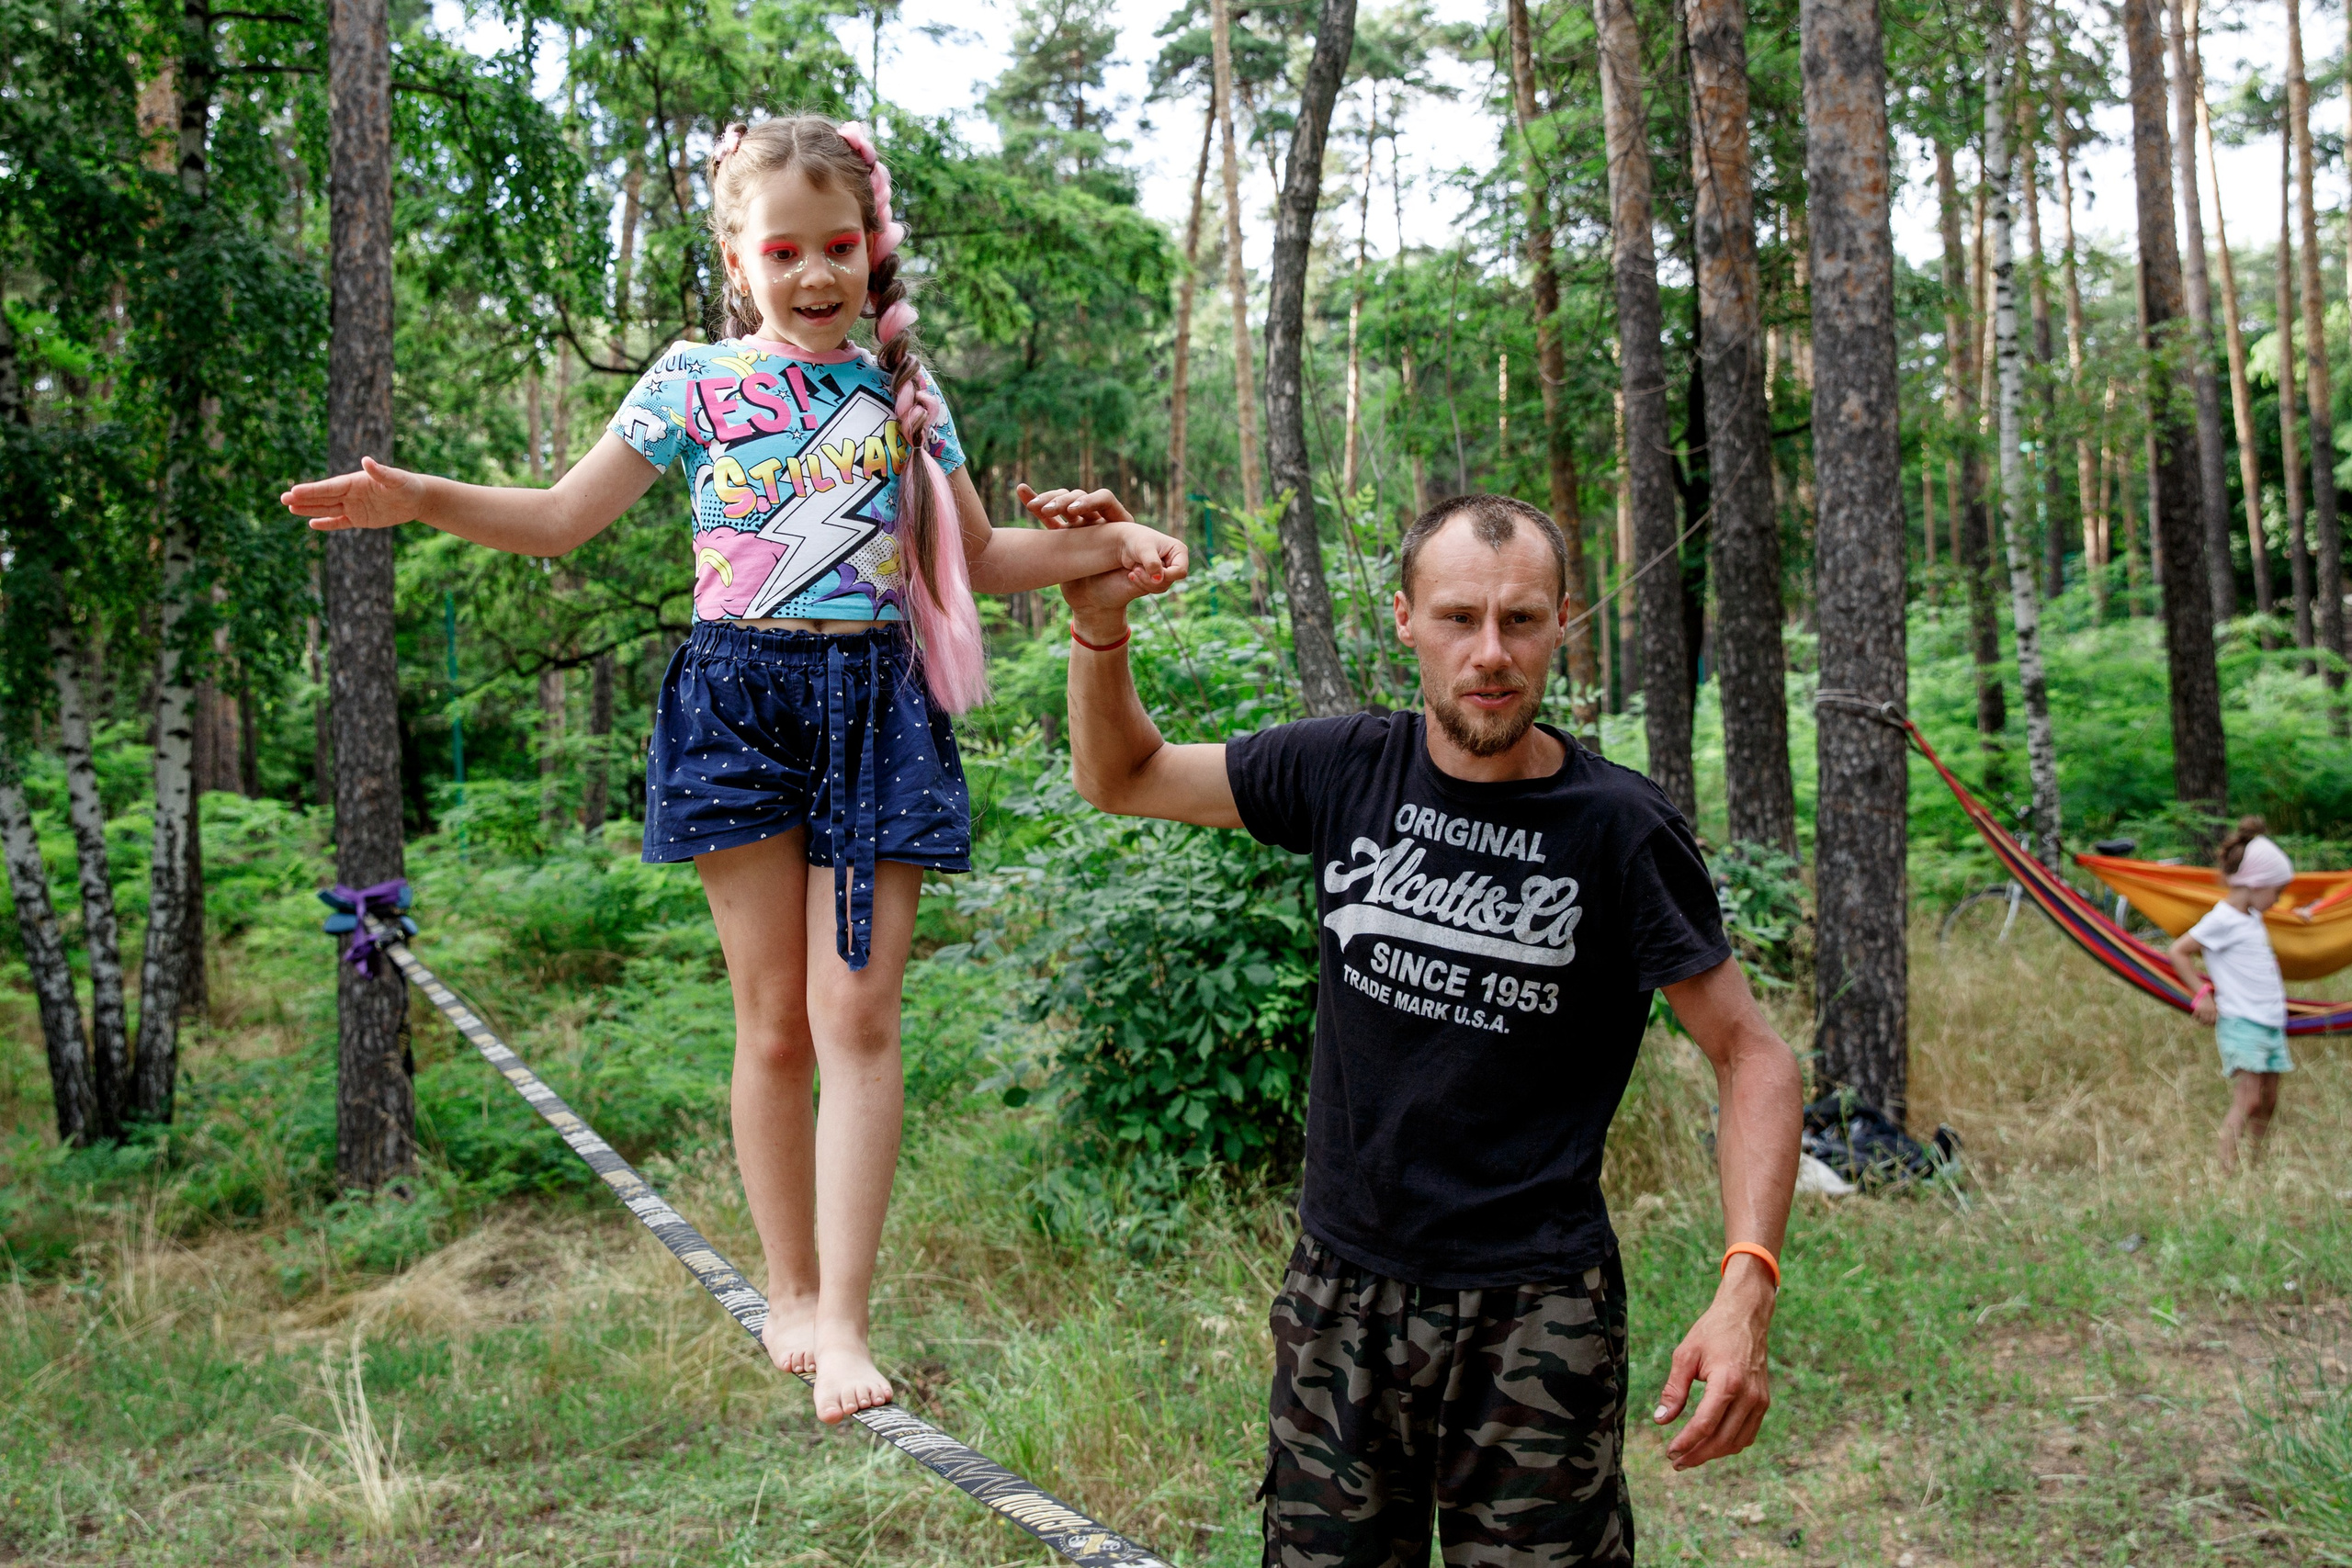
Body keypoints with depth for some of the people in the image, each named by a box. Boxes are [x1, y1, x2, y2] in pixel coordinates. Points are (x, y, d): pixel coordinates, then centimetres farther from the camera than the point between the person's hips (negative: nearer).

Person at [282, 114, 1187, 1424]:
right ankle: (790, 1293, 21)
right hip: (742, 698, 0)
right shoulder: (695, 383, 5)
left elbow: (976, 558, 17)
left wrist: (1105, 546, 2)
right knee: (774, 1021, 5)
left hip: (875, 702, 1)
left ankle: (844, 1319, 1)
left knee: (858, 1017, -5)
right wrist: (416, 499, -7)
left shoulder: (904, 390, 9)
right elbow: (562, 518, 7)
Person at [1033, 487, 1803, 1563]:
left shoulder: (1620, 830, -11)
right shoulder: (1349, 770, -2)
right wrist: (1099, 620, -7)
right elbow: (1122, 779, 10)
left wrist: (1745, 1286, -19)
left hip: (1535, 1313, -3)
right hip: (1340, 1292, 3)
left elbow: (1753, 1057, -6)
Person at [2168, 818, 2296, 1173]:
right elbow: (2178, 950, -12)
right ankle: (2228, 1168, -14)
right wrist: (2202, 993, -10)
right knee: (2247, 1100, -14)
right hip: (2240, 1023, -9)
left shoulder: (2252, 917, 15)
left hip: (2270, 1022, 9)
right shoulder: (2223, 920, -12)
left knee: (2268, 1102, 9)